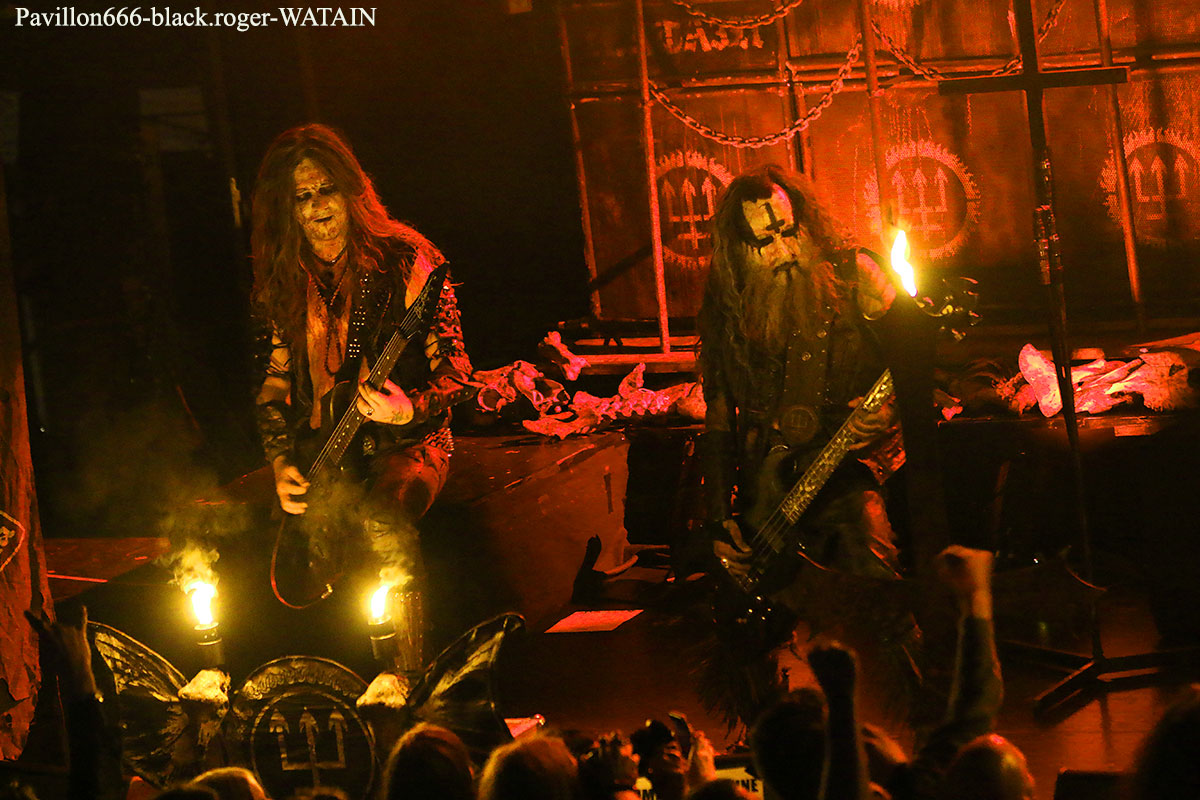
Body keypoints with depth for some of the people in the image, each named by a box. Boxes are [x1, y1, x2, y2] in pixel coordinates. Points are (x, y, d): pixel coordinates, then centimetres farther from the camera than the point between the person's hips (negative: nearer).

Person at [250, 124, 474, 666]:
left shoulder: (405, 261, -8)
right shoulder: (281, 279, 7)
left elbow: (454, 370, -9)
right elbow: (273, 381, 14)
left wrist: (409, 410, -29)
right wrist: (281, 463, 0)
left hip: (406, 442, -6)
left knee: (383, 522, -34)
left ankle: (409, 675, -26)